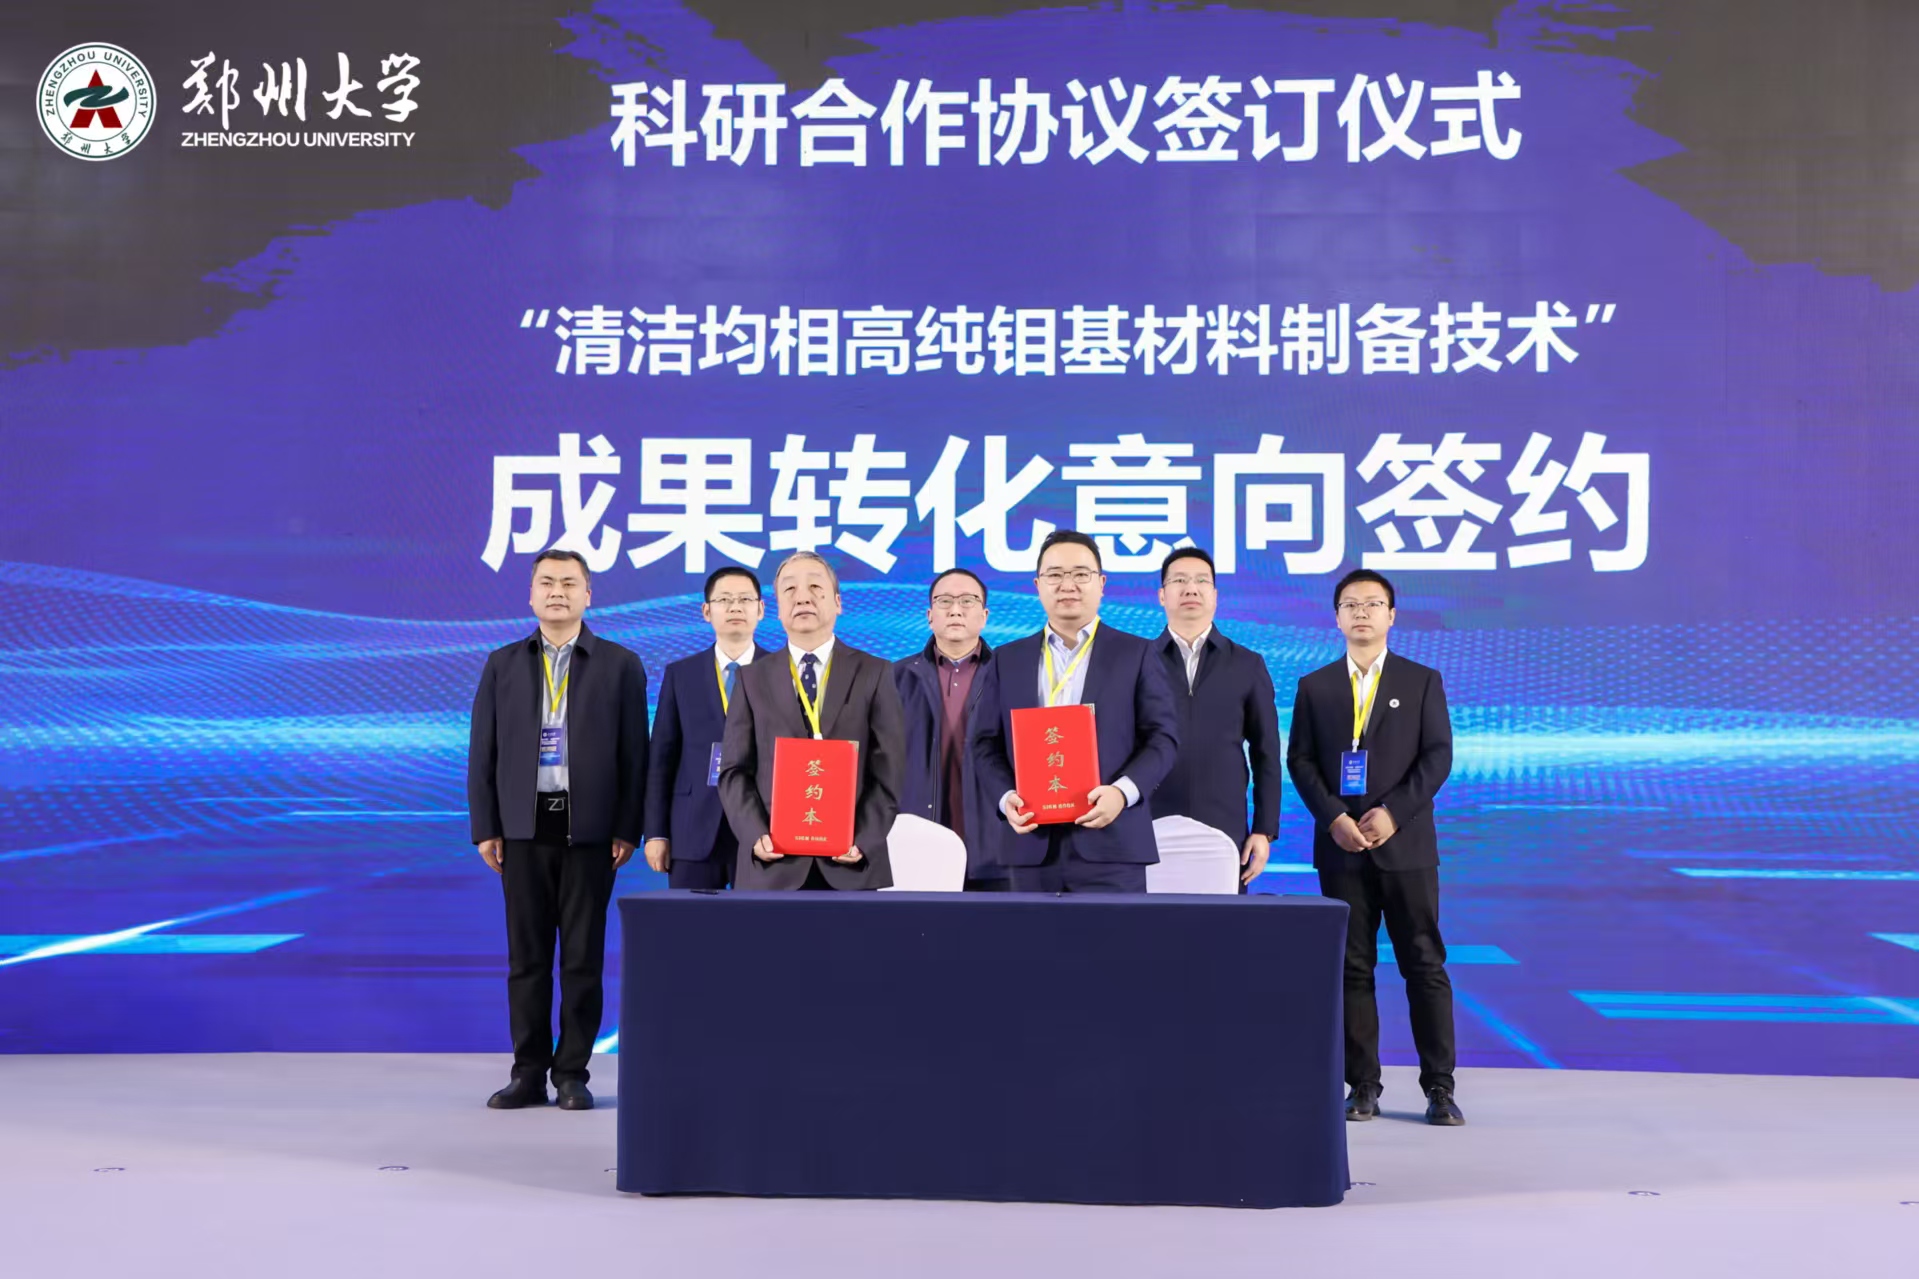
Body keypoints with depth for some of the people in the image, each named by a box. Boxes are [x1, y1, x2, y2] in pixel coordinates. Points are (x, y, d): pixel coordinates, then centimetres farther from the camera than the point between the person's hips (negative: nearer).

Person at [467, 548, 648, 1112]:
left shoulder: (620, 665, 4)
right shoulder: (502, 664, 9)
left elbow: (634, 752, 0)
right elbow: (482, 752, 7)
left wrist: (628, 829, -6)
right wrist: (485, 828, 0)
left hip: (589, 829, -2)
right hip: (524, 829, 2)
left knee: (583, 957, 2)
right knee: (527, 956, 6)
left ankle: (572, 1073, 11)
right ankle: (529, 1074, 14)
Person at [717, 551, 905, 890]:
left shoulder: (875, 673, 7)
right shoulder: (753, 679, 10)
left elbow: (889, 771, 1)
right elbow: (734, 771, 5)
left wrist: (863, 839, -12)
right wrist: (756, 835, -11)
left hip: (852, 865, 0)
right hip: (772, 868, 1)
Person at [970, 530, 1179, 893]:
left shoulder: (1136, 653, 8)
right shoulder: (1007, 660, 15)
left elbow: (1163, 736, 1)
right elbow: (986, 743, 12)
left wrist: (1123, 791, -16)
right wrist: (1006, 797, -7)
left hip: (1111, 842, -2)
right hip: (1033, 842, 3)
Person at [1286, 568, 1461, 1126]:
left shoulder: (1422, 681, 6)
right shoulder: (1314, 686, 10)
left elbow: (1438, 756, -2)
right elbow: (1300, 760, 4)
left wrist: (1393, 813, -13)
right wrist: (1334, 817, -11)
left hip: (1406, 844, -1)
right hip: (1340, 848, 1)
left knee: (1424, 965, -1)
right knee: (1352, 968, 3)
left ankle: (1439, 1086, 5)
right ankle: (1363, 1086, 9)